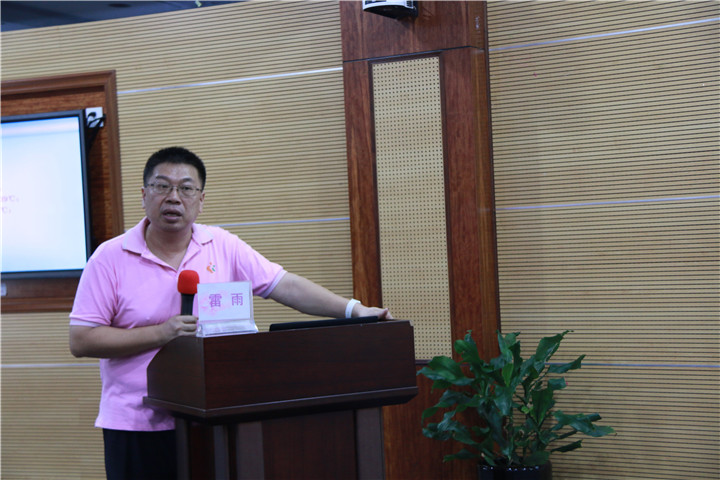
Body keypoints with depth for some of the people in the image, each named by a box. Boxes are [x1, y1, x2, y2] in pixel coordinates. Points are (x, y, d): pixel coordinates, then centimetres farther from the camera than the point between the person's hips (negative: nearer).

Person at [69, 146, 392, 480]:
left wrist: (352, 309, -7)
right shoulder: (110, 258, -4)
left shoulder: (223, 247, 5)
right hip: (136, 424, -2)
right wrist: (160, 334, -15)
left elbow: (285, 285, 3)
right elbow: (81, 341, -7)